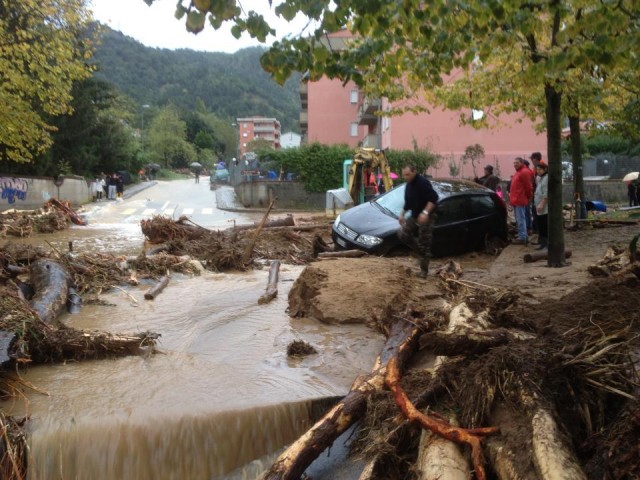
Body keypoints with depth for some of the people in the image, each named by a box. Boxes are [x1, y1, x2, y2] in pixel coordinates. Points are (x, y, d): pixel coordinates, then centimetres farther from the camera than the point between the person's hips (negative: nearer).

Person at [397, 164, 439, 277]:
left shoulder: (423, 182, -18)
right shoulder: (408, 185, 11)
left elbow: (434, 198, -26)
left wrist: (425, 212, -35)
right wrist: (402, 214, 14)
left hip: (426, 217, -8)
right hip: (414, 217, 8)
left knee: (424, 244, -3)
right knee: (402, 234, -5)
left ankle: (424, 270, 9)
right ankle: (422, 251, 12)